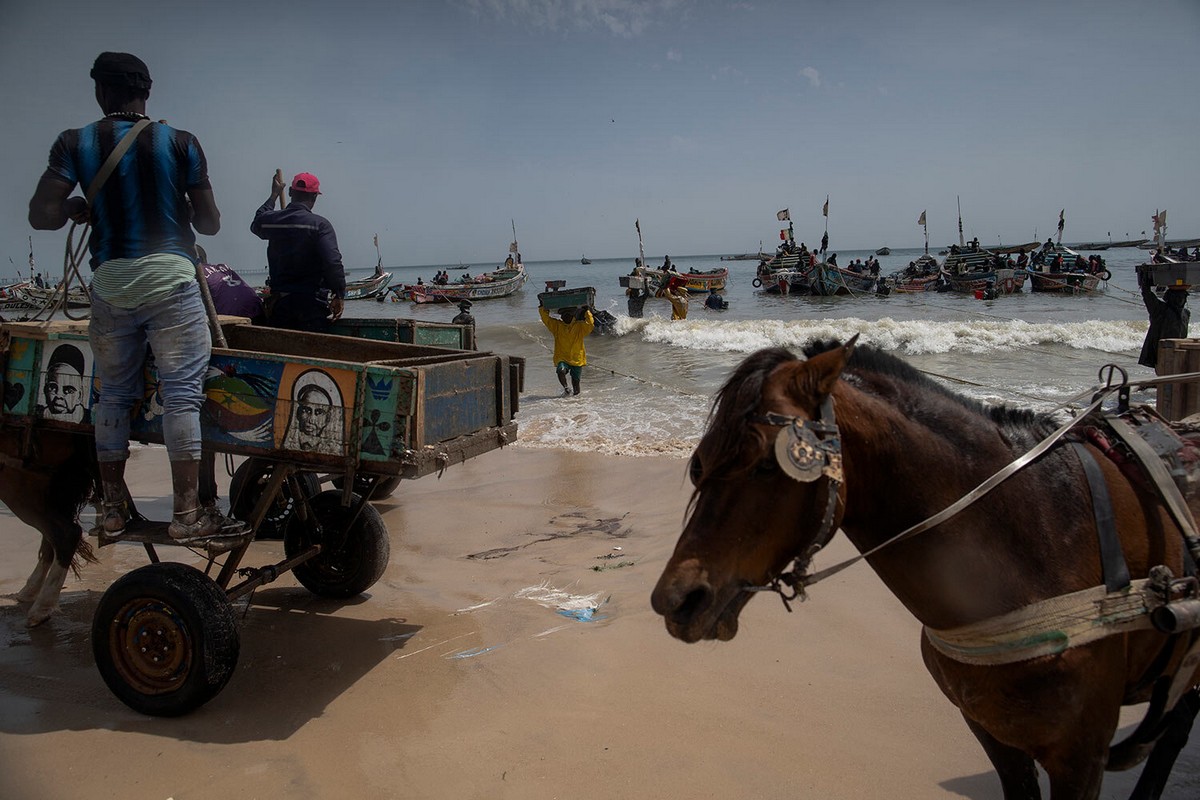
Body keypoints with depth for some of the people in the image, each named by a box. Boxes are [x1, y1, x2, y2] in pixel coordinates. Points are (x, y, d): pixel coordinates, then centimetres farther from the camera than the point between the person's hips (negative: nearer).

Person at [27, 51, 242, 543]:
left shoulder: (75, 144, 5)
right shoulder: (180, 143, 2)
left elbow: (40, 216, -3)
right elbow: (209, 223, 4)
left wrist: (77, 208, 17)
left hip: (110, 283, 3)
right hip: (170, 280, -2)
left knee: (113, 394, 13)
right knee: (182, 392, -3)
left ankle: (113, 509, 20)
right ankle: (187, 513, -4)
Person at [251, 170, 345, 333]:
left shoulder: (272, 220, 5)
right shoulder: (320, 225, -11)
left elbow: (257, 224, 32)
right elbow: (333, 263, -21)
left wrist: (274, 195, 42)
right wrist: (339, 296, -11)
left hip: (279, 302, 4)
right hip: (312, 304, -4)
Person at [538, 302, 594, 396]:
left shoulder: (580, 326, 0)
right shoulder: (557, 325, 5)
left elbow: (590, 324, -16)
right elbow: (545, 318, 2)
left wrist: (587, 311, -17)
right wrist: (542, 306, -5)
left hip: (577, 359, 0)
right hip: (562, 359, 0)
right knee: (561, 371, -33)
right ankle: (566, 388, -14)